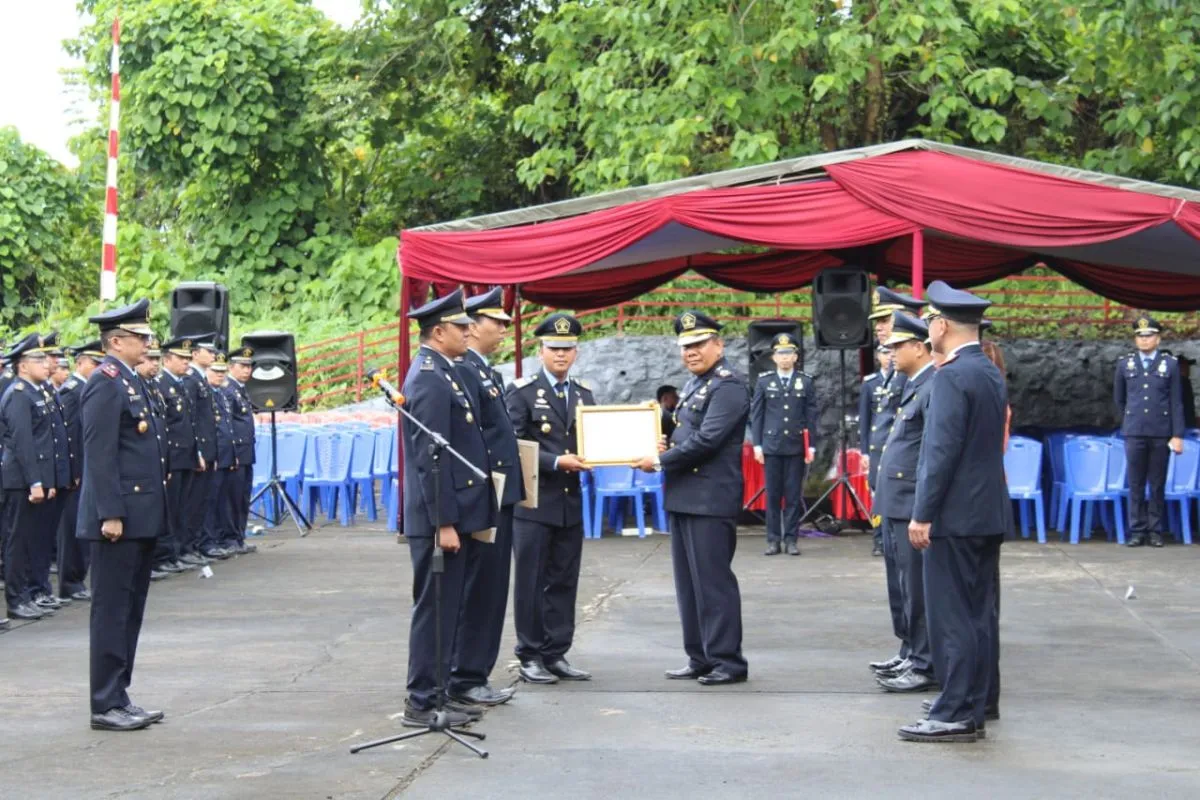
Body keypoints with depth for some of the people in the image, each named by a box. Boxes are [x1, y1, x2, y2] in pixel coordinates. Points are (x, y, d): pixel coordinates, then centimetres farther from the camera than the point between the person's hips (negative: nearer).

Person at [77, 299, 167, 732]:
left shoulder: (131, 380, 16)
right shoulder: (106, 382, -13)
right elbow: (99, 453, -19)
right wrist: (110, 514, -22)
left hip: (141, 516, 10)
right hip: (120, 516, -10)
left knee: (130, 610, 13)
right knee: (112, 610, -4)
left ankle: (119, 696, 20)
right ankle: (106, 705, 1)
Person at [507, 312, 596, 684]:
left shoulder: (584, 394, 14)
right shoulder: (521, 392, -3)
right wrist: (556, 462, -20)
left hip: (570, 501, 5)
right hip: (533, 501, -5)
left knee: (564, 581, 8)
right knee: (531, 581, 0)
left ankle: (556, 654, 16)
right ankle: (530, 657, 8)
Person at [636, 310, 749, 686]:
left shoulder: (728, 386, -13)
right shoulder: (694, 385, 18)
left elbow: (707, 440, -20)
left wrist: (659, 462, -14)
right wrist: (666, 446, 5)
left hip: (711, 499, -10)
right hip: (684, 497, 10)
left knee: (713, 581, -6)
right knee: (689, 582, 12)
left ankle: (727, 661, 0)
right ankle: (699, 658, 19)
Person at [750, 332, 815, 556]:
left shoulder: (806, 382, 5)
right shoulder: (764, 381, 5)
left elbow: (811, 416, 5)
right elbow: (756, 414, 6)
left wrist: (811, 446, 0)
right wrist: (757, 444, 0)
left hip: (796, 447, 0)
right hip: (771, 447, 0)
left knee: (794, 495, 2)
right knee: (773, 495, 2)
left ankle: (791, 539, 8)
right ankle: (773, 539, 7)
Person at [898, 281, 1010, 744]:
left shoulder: (952, 376, -15)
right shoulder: (992, 374, 13)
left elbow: (943, 449, -20)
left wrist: (923, 514, -17)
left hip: (955, 515, -9)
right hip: (988, 513, 9)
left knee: (951, 618, -5)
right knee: (976, 616, 12)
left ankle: (954, 715, -2)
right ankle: (974, 712, 18)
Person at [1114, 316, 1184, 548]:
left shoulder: (1170, 365, 3)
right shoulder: (1125, 364, 7)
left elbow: (1176, 402, 1)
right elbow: (1118, 398, 18)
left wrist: (1178, 435, -3)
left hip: (1161, 433, -1)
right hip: (1134, 433, 1)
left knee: (1157, 485, 3)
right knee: (1136, 485, 1)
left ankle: (1155, 531, 8)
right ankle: (1137, 531, 5)